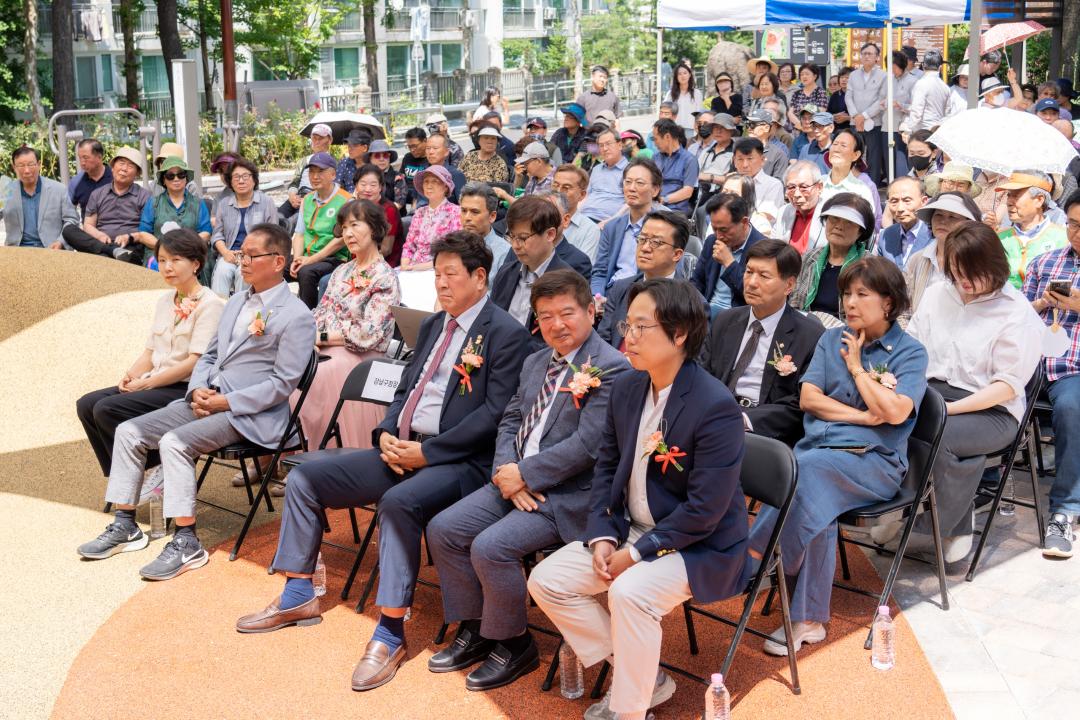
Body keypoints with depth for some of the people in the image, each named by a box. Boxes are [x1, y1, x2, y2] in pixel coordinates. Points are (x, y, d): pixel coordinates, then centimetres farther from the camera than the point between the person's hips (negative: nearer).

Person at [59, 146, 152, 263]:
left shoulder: (145, 196, 11)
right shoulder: (97, 194, 21)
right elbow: (88, 225, 16)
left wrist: (129, 237, -16)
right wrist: (100, 236, -7)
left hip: (130, 247, -7)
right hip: (99, 243, 7)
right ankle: (116, 251, -38)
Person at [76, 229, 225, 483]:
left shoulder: (209, 304, -10)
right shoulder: (164, 302, 17)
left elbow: (196, 362, -17)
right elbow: (150, 351, 18)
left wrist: (147, 383, -16)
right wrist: (130, 376, -3)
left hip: (185, 389, -8)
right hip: (155, 384, 8)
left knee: (107, 409, -22)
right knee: (87, 405, -5)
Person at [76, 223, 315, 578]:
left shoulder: (296, 316, -10)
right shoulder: (235, 302, 18)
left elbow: (282, 383, -15)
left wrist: (226, 402, -17)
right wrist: (198, 390, 0)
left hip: (251, 413, -9)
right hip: (207, 400, 9)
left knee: (174, 442, -28)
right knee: (129, 432, -1)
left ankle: (186, 543, -20)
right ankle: (125, 526, 8)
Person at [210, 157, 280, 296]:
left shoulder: (266, 202, 6)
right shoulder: (223, 204, 16)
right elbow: (217, 234, 15)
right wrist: (225, 252, -7)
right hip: (230, 254, 3)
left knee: (243, 273, -33)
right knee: (222, 271, -29)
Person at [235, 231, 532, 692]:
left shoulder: (507, 335, -8)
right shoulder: (434, 325, 18)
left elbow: (493, 413, -16)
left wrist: (427, 452, -19)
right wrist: (386, 434, 0)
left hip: (457, 461, -9)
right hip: (400, 449, 9)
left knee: (398, 502, -37)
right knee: (304, 479, 2)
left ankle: (391, 632, -26)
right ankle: (298, 597, 13)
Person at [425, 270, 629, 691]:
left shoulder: (611, 369, -14)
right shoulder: (536, 363, 14)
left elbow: (587, 445, -21)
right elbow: (510, 421, 14)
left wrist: (524, 475, -16)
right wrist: (506, 471, -6)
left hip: (567, 496, -8)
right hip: (517, 482, 9)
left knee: (490, 546, -24)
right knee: (443, 530, -2)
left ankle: (512, 645, 0)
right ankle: (475, 629, 15)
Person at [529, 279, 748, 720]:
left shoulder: (715, 407, -23)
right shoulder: (626, 388, 1)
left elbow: (704, 510, -23)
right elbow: (607, 465, 11)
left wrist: (636, 553, -19)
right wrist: (602, 536, -3)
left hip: (699, 546, -8)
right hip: (629, 530, 8)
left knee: (629, 592, -34)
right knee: (546, 580, -4)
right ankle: (642, 674, 7)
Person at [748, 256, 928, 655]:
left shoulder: (910, 352, 5)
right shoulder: (832, 339, 17)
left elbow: (894, 412, -11)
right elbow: (808, 398, 7)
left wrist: (856, 367, -1)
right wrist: (863, 416, -3)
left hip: (874, 460, -3)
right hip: (817, 447, 3)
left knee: (807, 467, -35)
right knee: (816, 507, -31)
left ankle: (755, 555, -27)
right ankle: (808, 621, -28)